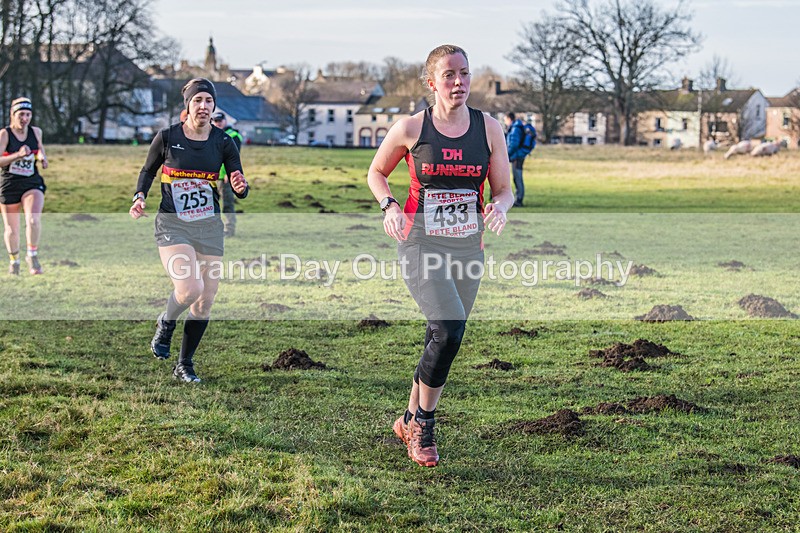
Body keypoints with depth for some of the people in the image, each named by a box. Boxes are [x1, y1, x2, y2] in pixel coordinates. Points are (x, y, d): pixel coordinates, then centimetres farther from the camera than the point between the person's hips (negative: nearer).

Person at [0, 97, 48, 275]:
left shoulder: (36, 132, 1)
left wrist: (42, 156, 3)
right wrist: (17, 155, -31)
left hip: (32, 184, 1)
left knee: (33, 219, -24)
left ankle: (32, 256, -2)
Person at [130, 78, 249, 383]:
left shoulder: (223, 143, -1)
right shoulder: (167, 137, -5)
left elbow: (240, 190, 0)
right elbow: (148, 170, 12)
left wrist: (240, 187, -23)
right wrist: (140, 196, -6)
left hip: (210, 226, 3)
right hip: (172, 224, -3)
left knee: (206, 301, 3)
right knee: (189, 289, -23)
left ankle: (185, 365, 21)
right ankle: (165, 325, 12)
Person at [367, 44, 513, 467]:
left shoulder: (489, 129, 2)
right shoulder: (410, 128, -4)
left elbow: (504, 189, 7)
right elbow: (376, 172, 11)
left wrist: (500, 206, -16)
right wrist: (389, 205, -8)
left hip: (468, 246, 4)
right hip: (420, 243, -4)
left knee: (441, 342, 10)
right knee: (449, 329, -22)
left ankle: (411, 421, 32)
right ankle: (422, 423, -4)